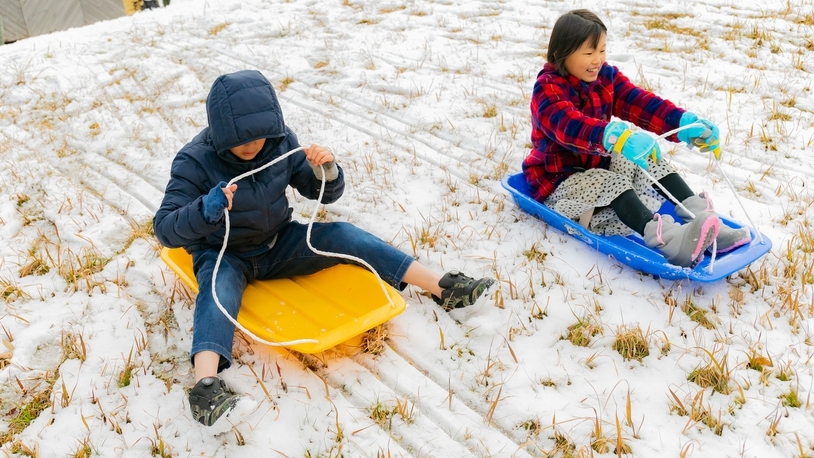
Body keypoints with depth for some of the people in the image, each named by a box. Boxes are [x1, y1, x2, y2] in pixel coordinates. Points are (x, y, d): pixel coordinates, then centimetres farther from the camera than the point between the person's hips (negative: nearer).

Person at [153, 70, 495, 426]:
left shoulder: (281, 142, -9)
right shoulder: (195, 162, -19)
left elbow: (323, 194, 0)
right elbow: (165, 229, -24)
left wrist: (327, 171, -24)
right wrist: (205, 211, -45)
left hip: (278, 243, 3)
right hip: (223, 255, -3)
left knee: (343, 236, -16)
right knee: (219, 284, -36)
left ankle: (442, 287, -17)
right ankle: (206, 384, -57)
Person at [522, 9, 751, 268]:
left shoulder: (606, 76, 3)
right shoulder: (548, 89, -20)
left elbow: (640, 103, -11)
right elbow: (569, 125, -41)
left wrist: (685, 123, -29)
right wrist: (617, 137, -59)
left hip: (599, 166, 8)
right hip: (559, 182, -8)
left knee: (647, 159, -11)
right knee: (613, 183, -31)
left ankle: (702, 217, -21)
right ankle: (666, 239, -51)